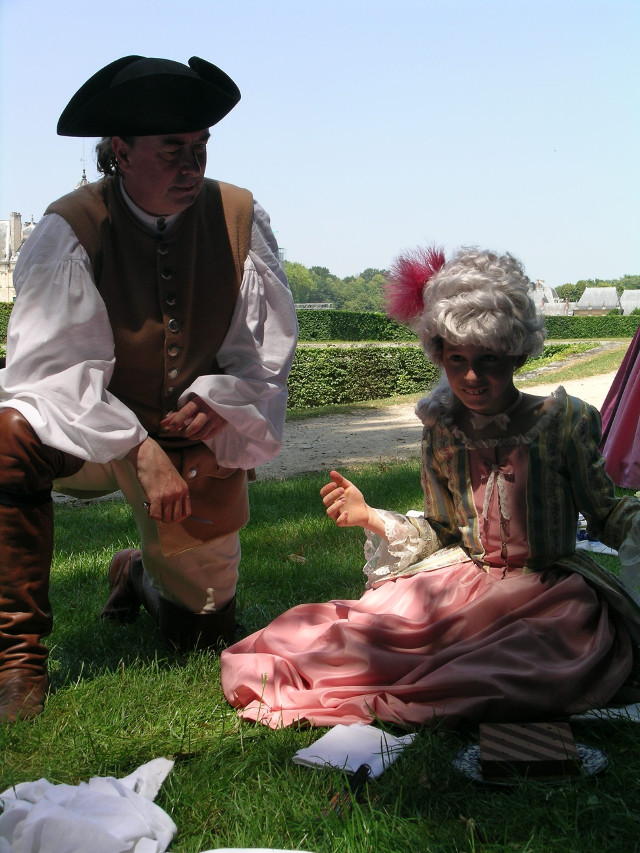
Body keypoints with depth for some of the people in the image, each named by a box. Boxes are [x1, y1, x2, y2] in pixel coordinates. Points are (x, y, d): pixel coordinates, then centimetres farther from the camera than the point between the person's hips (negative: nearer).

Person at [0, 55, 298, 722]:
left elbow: (266, 350, -2)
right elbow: (56, 367, -24)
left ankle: (140, 576, 48)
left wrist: (218, 401, -21)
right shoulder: (71, 229, -17)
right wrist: (143, 453, -34)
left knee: (203, 636, 10)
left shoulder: (240, 218, -9)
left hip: (200, 440, 3)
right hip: (88, 435, -2)